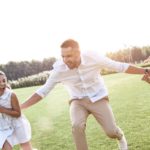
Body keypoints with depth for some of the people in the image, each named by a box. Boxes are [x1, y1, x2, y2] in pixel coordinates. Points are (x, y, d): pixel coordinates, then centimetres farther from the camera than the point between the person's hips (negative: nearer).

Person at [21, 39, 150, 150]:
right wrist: (20, 107, -20)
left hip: (98, 98, 0)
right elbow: (42, 91, -12)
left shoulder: (92, 58, -24)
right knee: (77, 126, -30)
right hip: (78, 101, 1)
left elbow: (119, 66, -13)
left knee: (111, 132, -12)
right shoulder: (59, 69, -21)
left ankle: (120, 136, 27)